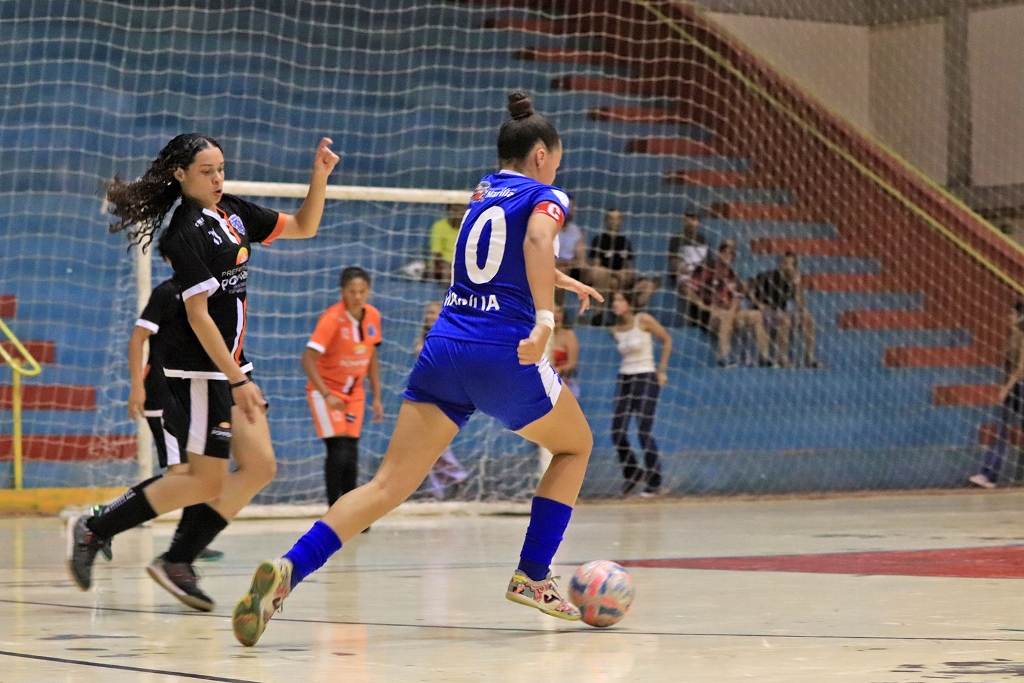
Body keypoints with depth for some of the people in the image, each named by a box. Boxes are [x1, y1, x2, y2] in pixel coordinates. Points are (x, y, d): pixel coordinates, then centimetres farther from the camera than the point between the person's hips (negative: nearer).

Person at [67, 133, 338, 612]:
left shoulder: (232, 213, 8)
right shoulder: (186, 233, -17)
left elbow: (303, 227, 18)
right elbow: (198, 316, -20)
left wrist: (320, 176, 2)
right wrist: (238, 381, -21)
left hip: (229, 363, 9)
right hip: (197, 370, -9)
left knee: (259, 467, 3)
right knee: (207, 481, -5)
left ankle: (178, 562, 8)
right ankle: (92, 530, 4)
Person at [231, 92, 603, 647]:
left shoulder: (484, 192, 24)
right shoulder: (545, 197, 5)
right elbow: (538, 240, -20)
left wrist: (559, 279, 57)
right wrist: (545, 318, -30)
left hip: (443, 349, 5)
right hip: (505, 354, -5)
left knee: (388, 485, -4)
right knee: (575, 446, 23)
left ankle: (289, 568, -27)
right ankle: (531, 577, 14)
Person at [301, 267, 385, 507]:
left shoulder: (373, 316, -4)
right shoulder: (332, 318, -22)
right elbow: (308, 359, -25)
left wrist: (376, 397, 7)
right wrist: (327, 395, -32)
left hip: (354, 393, 5)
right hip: (326, 391, -5)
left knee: (351, 455, 2)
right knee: (339, 450, -16)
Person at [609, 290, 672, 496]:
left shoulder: (643, 321, -9)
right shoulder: (615, 331, 5)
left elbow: (667, 340, -1)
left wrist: (662, 370, -4)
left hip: (646, 378, -5)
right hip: (624, 378, 5)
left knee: (644, 432, -9)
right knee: (617, 431, -2)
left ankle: (654, 482, 1)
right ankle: (632, 473, 19)